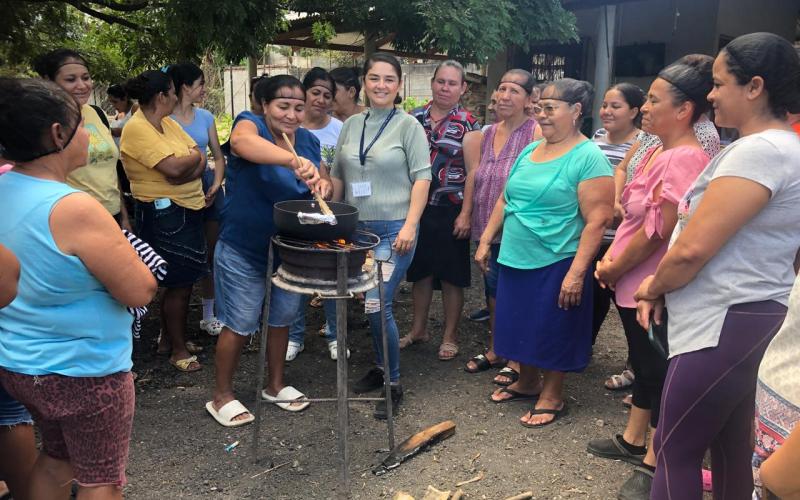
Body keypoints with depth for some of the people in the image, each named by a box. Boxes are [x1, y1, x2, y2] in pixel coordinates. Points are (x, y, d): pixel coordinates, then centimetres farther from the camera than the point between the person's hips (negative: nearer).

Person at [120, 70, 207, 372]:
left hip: (187, 208, 8)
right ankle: (178, 349, 16)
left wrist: (186, 168, -17)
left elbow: (201, 163, 4)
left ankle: (168, 338, 31)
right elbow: (174, 168, -23)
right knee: (179, 283, 0)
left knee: (183, 280, 15)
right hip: (164, 213, -8)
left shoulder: (168, 123, 11)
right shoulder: (137, 129, -15)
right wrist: (194, 157, -4)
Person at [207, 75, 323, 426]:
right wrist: (293, 161, -56)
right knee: (240, 325, 4)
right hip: (243, 251, -6)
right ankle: (221, 396, 25)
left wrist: (323, 185, -11)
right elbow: (242, 140, -41)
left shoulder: (308, 140, 1)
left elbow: (319, 181, 15)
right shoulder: (250, 123, -16)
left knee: (281, 319, 19)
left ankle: (275, 385, 39)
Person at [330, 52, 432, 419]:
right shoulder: (351, 125, 9)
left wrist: (410, 226, -15)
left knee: (376, 305, -11)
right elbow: (337, 176, 16)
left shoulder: (408, 125, -4)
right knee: (371, 303, 12)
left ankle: (393, 384, 7)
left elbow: (422, 178, -8)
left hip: (393, 230, -5)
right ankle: (381, 367, 32)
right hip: (356, 228, 5)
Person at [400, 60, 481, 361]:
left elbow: (473, 172, -8)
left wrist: (465, 214, -14)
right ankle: (418, 328, 29)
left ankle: (450, 336, 20)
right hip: (417, 207, 4)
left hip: (450, 210, -3)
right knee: (420, 270, 13)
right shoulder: (414, 118, 6)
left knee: (451, 275, 6)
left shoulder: (467, 124, -4)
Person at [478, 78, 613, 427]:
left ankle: (552, 396, 26)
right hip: (515, 259, 7)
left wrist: (576, 272, -22)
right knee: (520, 324, 17)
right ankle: (527, 382, 38)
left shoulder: (589, 158, -14)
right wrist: (485, 241, 13)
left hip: (556, 264, -7)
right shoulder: (529, 151, 9)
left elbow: (597, 221, -18)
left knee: (553, 330, 8)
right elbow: (505, 200, 15)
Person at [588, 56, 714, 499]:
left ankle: (653, 464, 21)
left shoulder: (685, 159, -23)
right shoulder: (656, 151, 8)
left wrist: (615, 268, -11)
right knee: (641, 362, 21)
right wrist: (610, 258, 1)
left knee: (657, 370, 4)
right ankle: (632, 440, 38)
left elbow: (657, 231, -24)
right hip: (629, 281, 9)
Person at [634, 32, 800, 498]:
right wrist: (661, 285, 8)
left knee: (675, 450, 0)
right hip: (746, 314, 10)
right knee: (731, 444, 19)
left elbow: (693, 247, -25)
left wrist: (653, 287, -4)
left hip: (723, 322, -10)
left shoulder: (758, 151, -20)